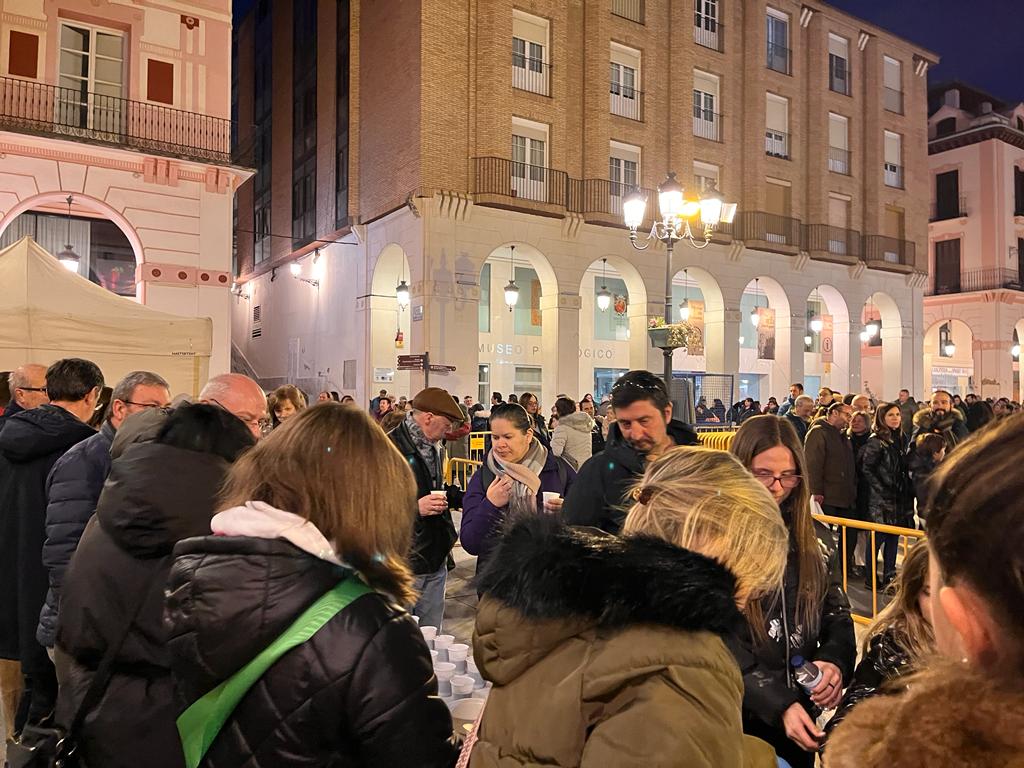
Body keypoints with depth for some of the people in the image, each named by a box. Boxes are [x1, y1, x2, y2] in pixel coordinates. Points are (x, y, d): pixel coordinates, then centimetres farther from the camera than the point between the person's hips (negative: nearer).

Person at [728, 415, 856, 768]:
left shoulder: (815, 538, 2)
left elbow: (837, 615, 5)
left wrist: (836, 662, -16)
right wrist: (777, 704, -23)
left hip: (801, 713, 5)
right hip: (737, 716, -4)